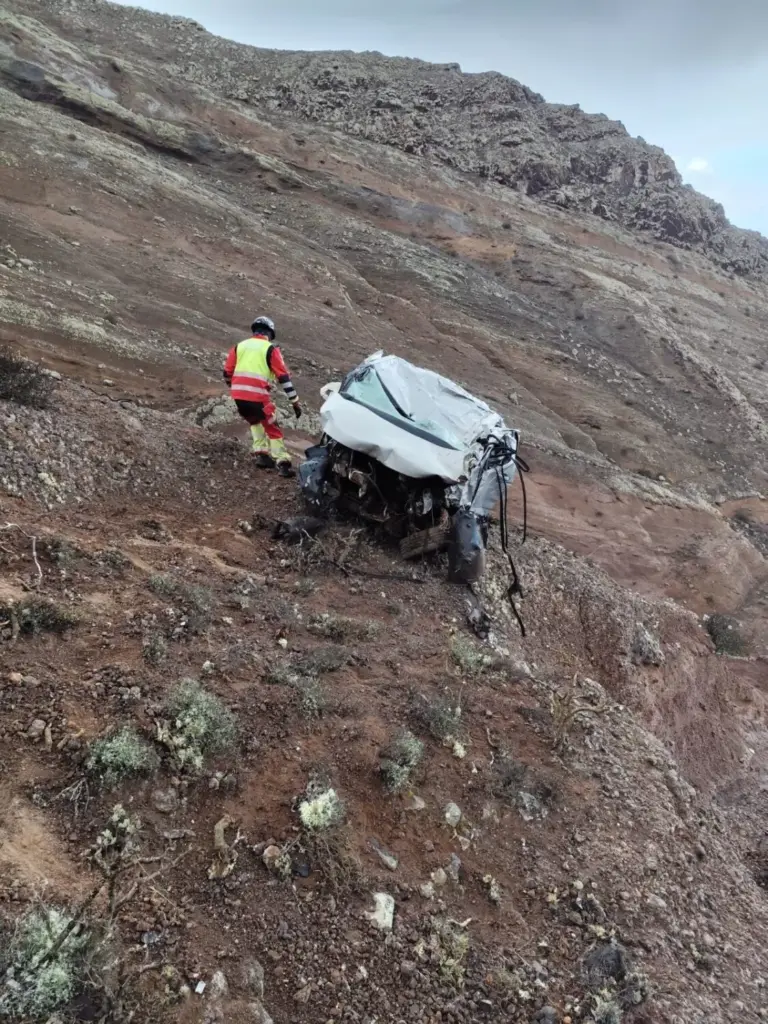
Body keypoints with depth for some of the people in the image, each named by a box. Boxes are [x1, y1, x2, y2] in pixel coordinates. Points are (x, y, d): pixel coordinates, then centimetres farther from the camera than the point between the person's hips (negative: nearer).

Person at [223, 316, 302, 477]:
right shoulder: (271, 349, 5)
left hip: (238, 394, 4)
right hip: (257, 395, -4)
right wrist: (295, 401, 3)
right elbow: (283, 377, 0)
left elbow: (227, 373, 18)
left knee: (254, 422, 29)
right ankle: (283, 463, -2)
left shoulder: (239, 346, 17)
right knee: (272, 428, 7)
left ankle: (260, 454, 20)